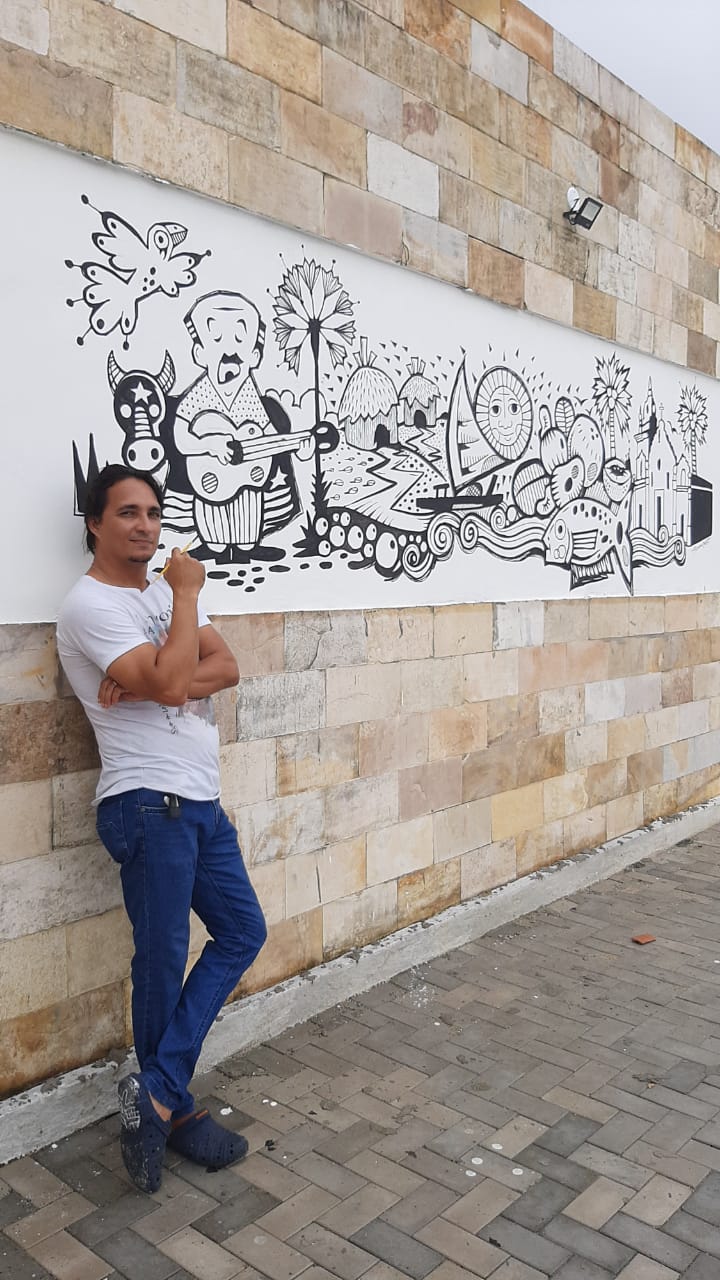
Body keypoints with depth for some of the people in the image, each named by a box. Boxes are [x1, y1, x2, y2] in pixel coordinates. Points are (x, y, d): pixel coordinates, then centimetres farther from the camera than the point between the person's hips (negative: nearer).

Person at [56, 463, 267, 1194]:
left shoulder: (162, 592, 16)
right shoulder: (91, 605, -11)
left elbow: (226, 668, 3)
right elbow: (172, 681, -23)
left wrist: (151, 681, -15)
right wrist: (188, 594, -11)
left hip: (199, 801, 9)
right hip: (149, 805, -9)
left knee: (242, 932, 10)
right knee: (163, 960, 2)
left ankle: (157, 1093, 15)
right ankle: (174, 1109, 22)